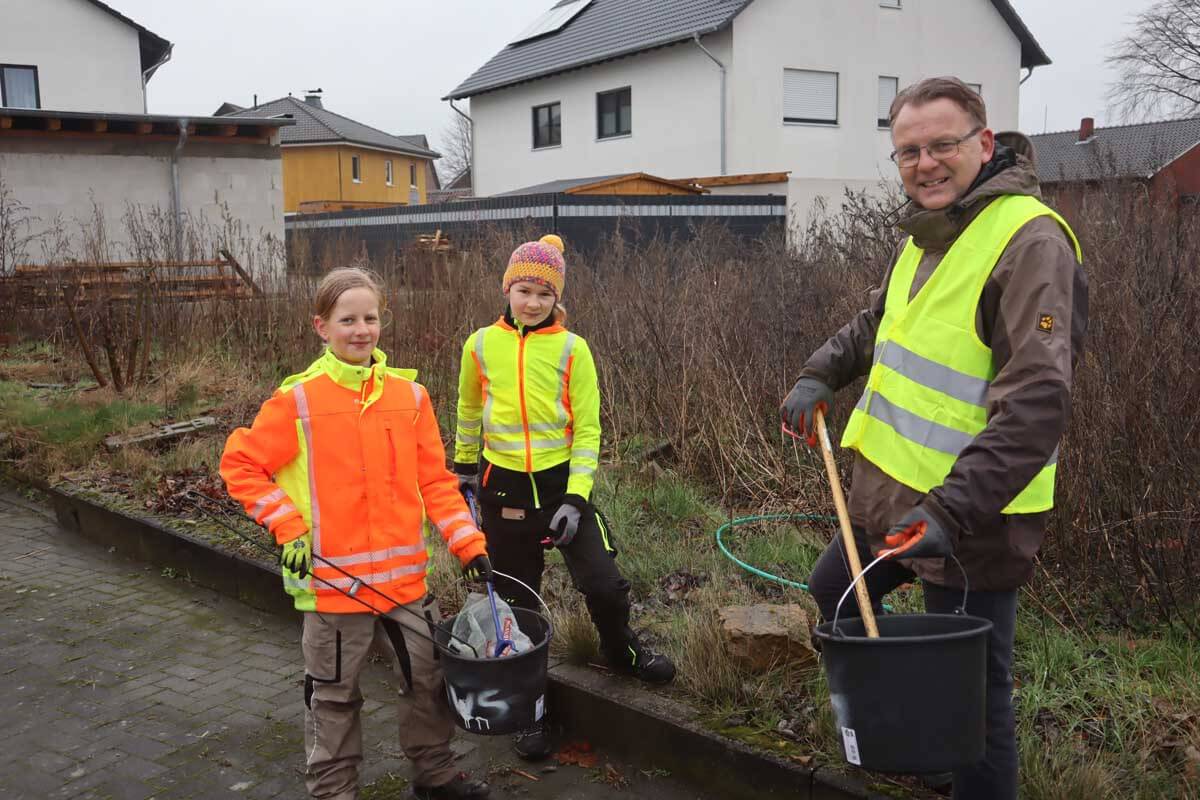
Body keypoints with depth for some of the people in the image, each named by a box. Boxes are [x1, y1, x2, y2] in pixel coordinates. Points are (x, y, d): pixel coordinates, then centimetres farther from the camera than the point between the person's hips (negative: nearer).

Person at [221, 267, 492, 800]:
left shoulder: (409, 394, 1)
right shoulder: (298, 400, -9)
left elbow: (435, 481, 4)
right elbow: (240, 465, -3)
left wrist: (468, 543, -3)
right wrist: (288, 529, -11)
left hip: (406, 573, 4)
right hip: (334, 577, -3)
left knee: (430, 675, 16)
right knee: (334, 694, 12)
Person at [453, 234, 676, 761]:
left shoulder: (571, 348, -7)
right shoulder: (481, 345, -2)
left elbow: (587, 428, -6)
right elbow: (468, 414, 13)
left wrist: (576, 497, -12)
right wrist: (465, 471, 18)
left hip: (562, 481, -1)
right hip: (503, 488, 1)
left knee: (605, 586, -8)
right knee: (517, 602, 10)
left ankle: (622, 652, 27)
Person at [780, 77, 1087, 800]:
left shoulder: (1030, 238, -19)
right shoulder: (927, 232, 10)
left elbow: (1038, 399, -28)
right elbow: (878, 322, 28)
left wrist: (953, 510, -34)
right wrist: (822, 375, 11)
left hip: (969, 511, -9)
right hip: (888, 485, 10)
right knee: (833, 598, 27)